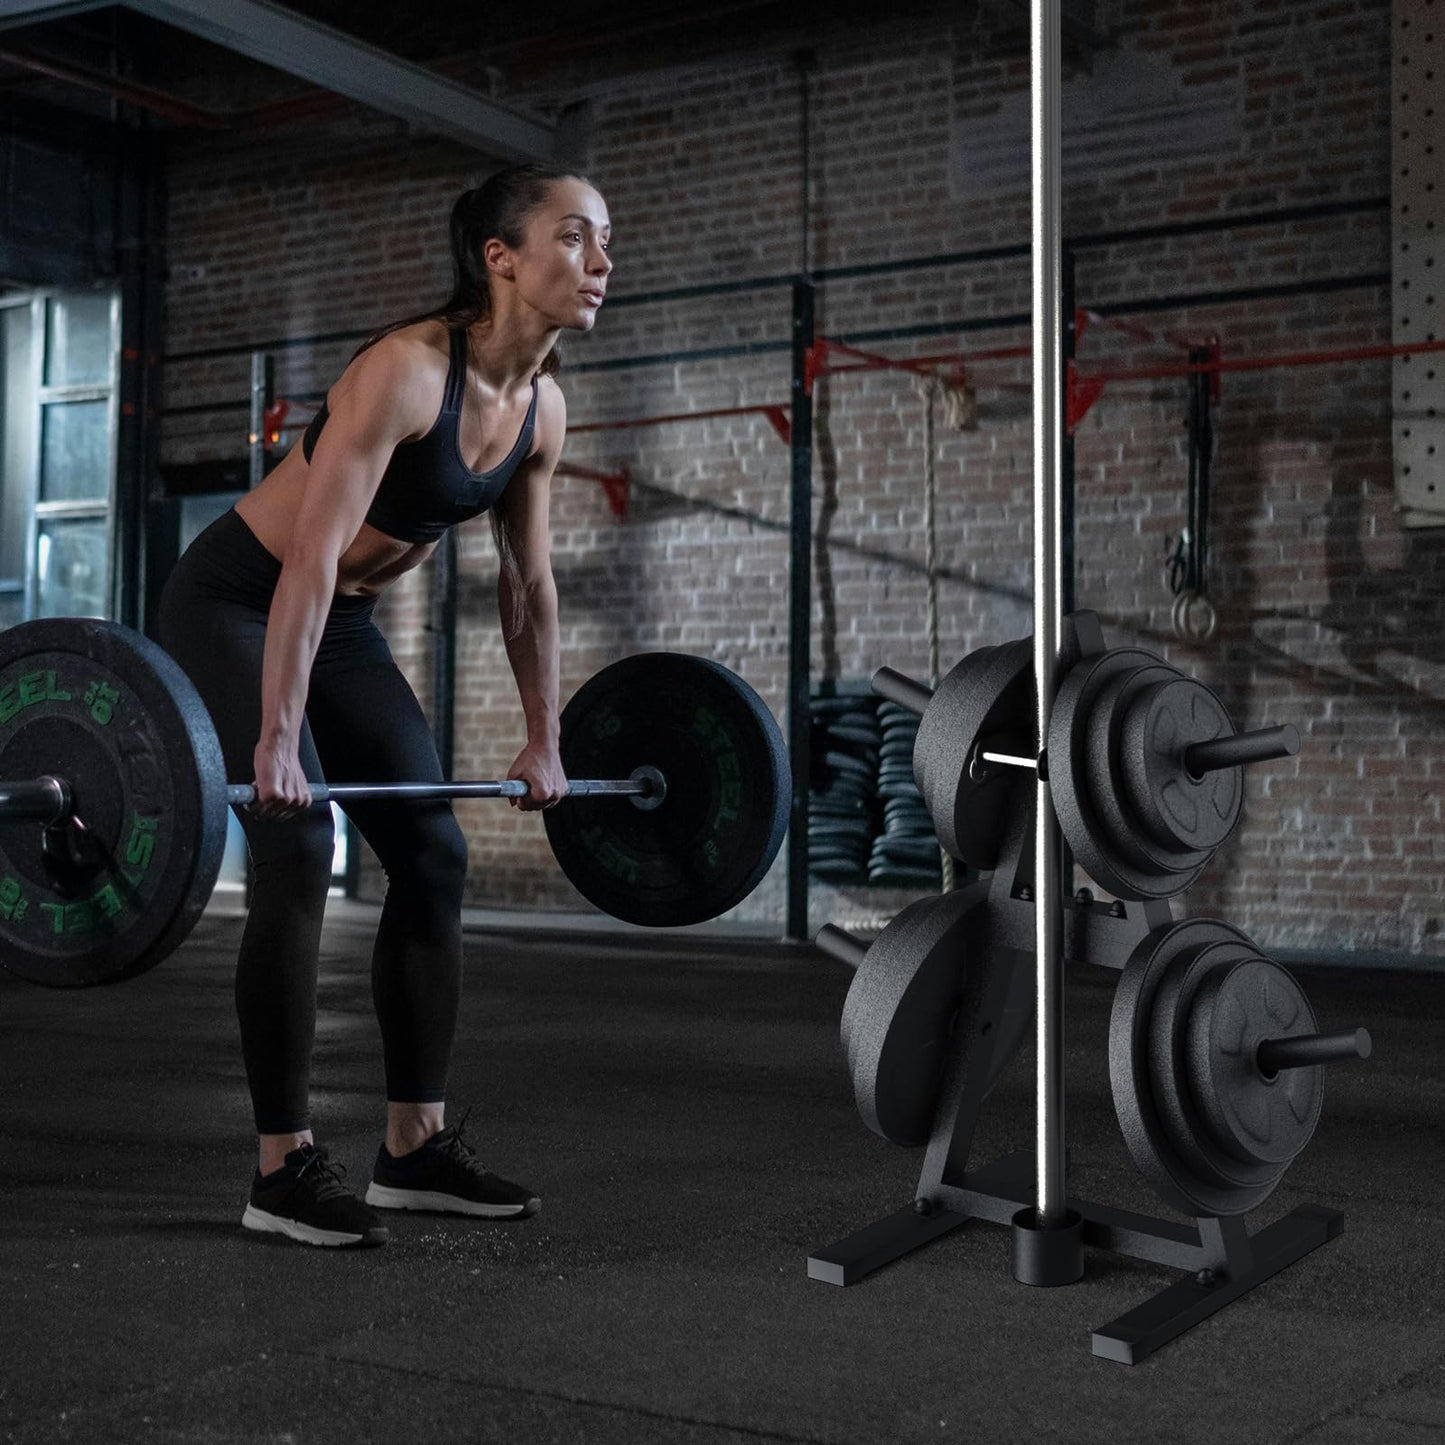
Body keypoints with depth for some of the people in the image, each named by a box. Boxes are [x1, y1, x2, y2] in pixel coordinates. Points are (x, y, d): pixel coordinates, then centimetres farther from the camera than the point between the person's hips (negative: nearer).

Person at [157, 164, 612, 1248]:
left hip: (340, 622, 8)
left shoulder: (543, 407, -4)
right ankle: (285, 1167, -7)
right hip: (236, 604, -8)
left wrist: (543, 741, 8)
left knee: (434, 857, 2)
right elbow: (312, 556, -33)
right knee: (299, 852, -17)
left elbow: (529, 582, 5)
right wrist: (275, 739, -36)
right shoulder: (408, 369, -28)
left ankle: (416, 1145, 11)